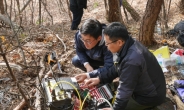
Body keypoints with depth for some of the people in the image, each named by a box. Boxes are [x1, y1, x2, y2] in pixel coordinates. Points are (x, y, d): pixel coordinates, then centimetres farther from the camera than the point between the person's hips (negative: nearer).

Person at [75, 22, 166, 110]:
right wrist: (100, 78, 3)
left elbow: (125, 90, -27)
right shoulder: (128, 44, -7)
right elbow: (116, 69, 9)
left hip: (150, 96, -9)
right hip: (144, 87, 9)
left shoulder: (132, 61, -37)